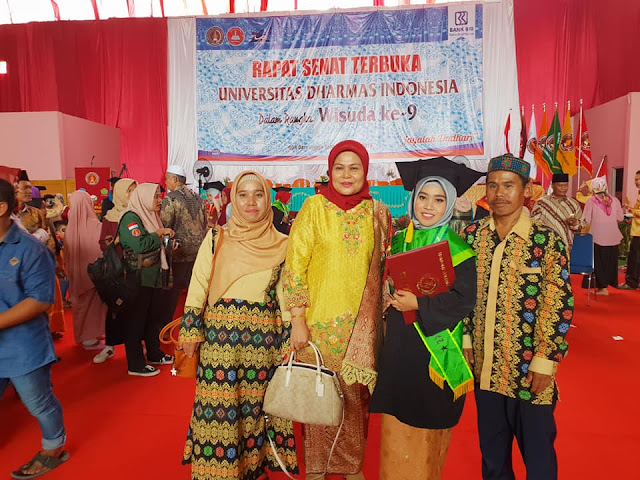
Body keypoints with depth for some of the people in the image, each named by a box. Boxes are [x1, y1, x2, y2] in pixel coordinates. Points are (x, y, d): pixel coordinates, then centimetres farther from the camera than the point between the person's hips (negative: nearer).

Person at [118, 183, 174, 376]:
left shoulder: (151, 216, 15)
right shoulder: (130, 218, -13)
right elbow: (140, 245, -26)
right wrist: (160, 232, -15)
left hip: (155, 277, 9)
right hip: (138, 279, -9)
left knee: (156, 317, 16)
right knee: (135, 320, 0)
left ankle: (154, 354, 31)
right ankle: (135, 364, 9)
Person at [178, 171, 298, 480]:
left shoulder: (281, 245, 5)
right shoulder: (216, 239, 3)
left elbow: (286, 295, 7)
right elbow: (197, 288, 2)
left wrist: (288, 339, 3)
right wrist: (190, 330, -3)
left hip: (263, 338, 1)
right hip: (220, 335, -1)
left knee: (256, 404, 10)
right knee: (219, 406, 3)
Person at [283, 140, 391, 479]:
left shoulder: (376, 213, 4)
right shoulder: (315, 207, -5)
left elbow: (384, 267, 10)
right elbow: (294, 265, -7)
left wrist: (385, 318, 5)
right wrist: (297, 319, -10)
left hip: (361, 324, 2)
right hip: (319, 321, -2)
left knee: (354, 395, 12)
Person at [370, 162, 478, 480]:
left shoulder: (457, 248, -8)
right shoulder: (399, 241, 8)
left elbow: (465, 299, -15)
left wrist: (419, 305, -18)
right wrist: (392, 298, 0)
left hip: (435, 349, -4)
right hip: (398, 346, 5)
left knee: (426, 432, 8)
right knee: (396, 428, 12)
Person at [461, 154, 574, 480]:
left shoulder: (547, 241, -11)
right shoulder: (471, 236, 0)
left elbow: (560, 306, -10)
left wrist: (544, 362, -11)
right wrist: (465, 341, 3)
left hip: (530, 371, -3)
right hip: (484, 367, 4)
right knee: (491, 453, 21)